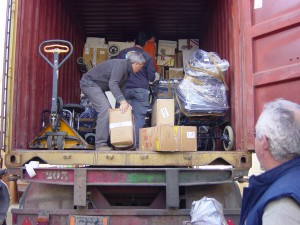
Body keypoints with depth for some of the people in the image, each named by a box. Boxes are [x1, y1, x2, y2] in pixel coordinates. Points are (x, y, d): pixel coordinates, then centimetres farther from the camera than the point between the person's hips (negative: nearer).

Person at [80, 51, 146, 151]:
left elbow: (121, 89, 11)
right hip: (89, 83, -11)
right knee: (105, 109, -21)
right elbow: (112, 83, -34)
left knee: (107, 110, 9)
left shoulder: (127, 71, 11)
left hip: (96, 86, 11)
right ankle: (100, 144, -21)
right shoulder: (121, 64, -21)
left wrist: (125, 105, 0)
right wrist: (122, 101, -42)